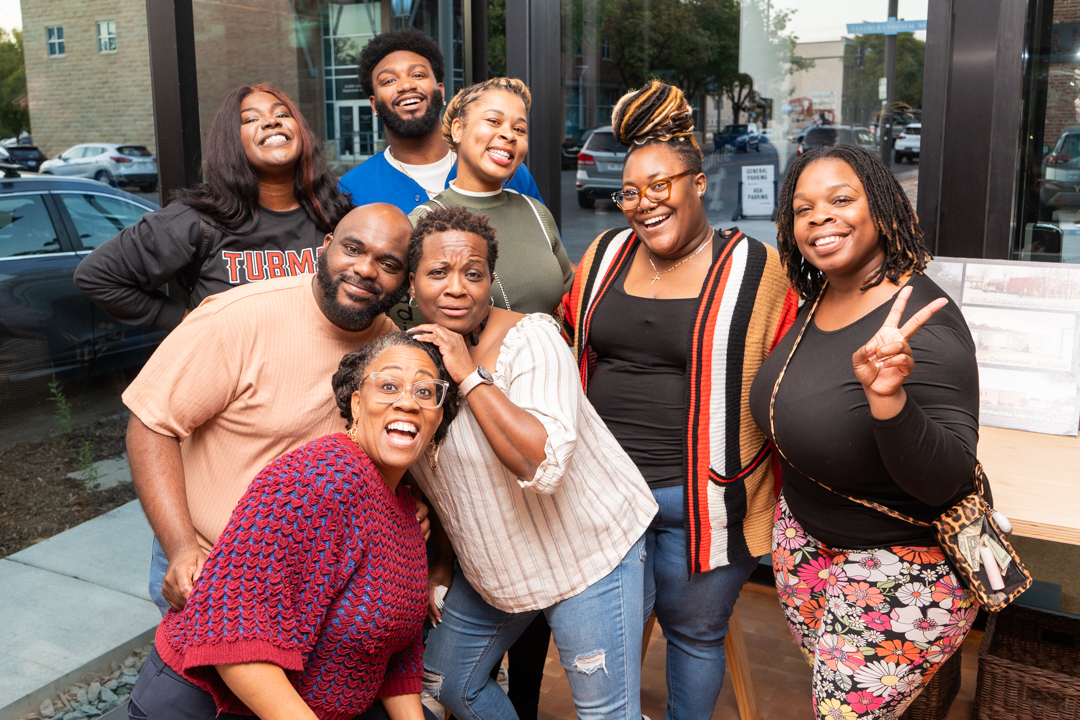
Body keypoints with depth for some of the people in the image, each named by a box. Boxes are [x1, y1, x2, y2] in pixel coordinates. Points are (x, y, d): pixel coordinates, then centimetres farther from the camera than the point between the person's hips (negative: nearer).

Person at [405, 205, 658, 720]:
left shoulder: (530, 341, -22)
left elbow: (545, 465, -36)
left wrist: (470, 375, -32)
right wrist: (436, 559, 15)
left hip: (589, 553, -6)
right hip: (490, 569, 7)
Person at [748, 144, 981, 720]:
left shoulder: (921, 323, -26)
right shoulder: (814, 300, -3)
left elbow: (945, 482, -33)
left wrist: (888, 398, -45)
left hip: (900, 568, -7)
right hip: (803, 537, 7)